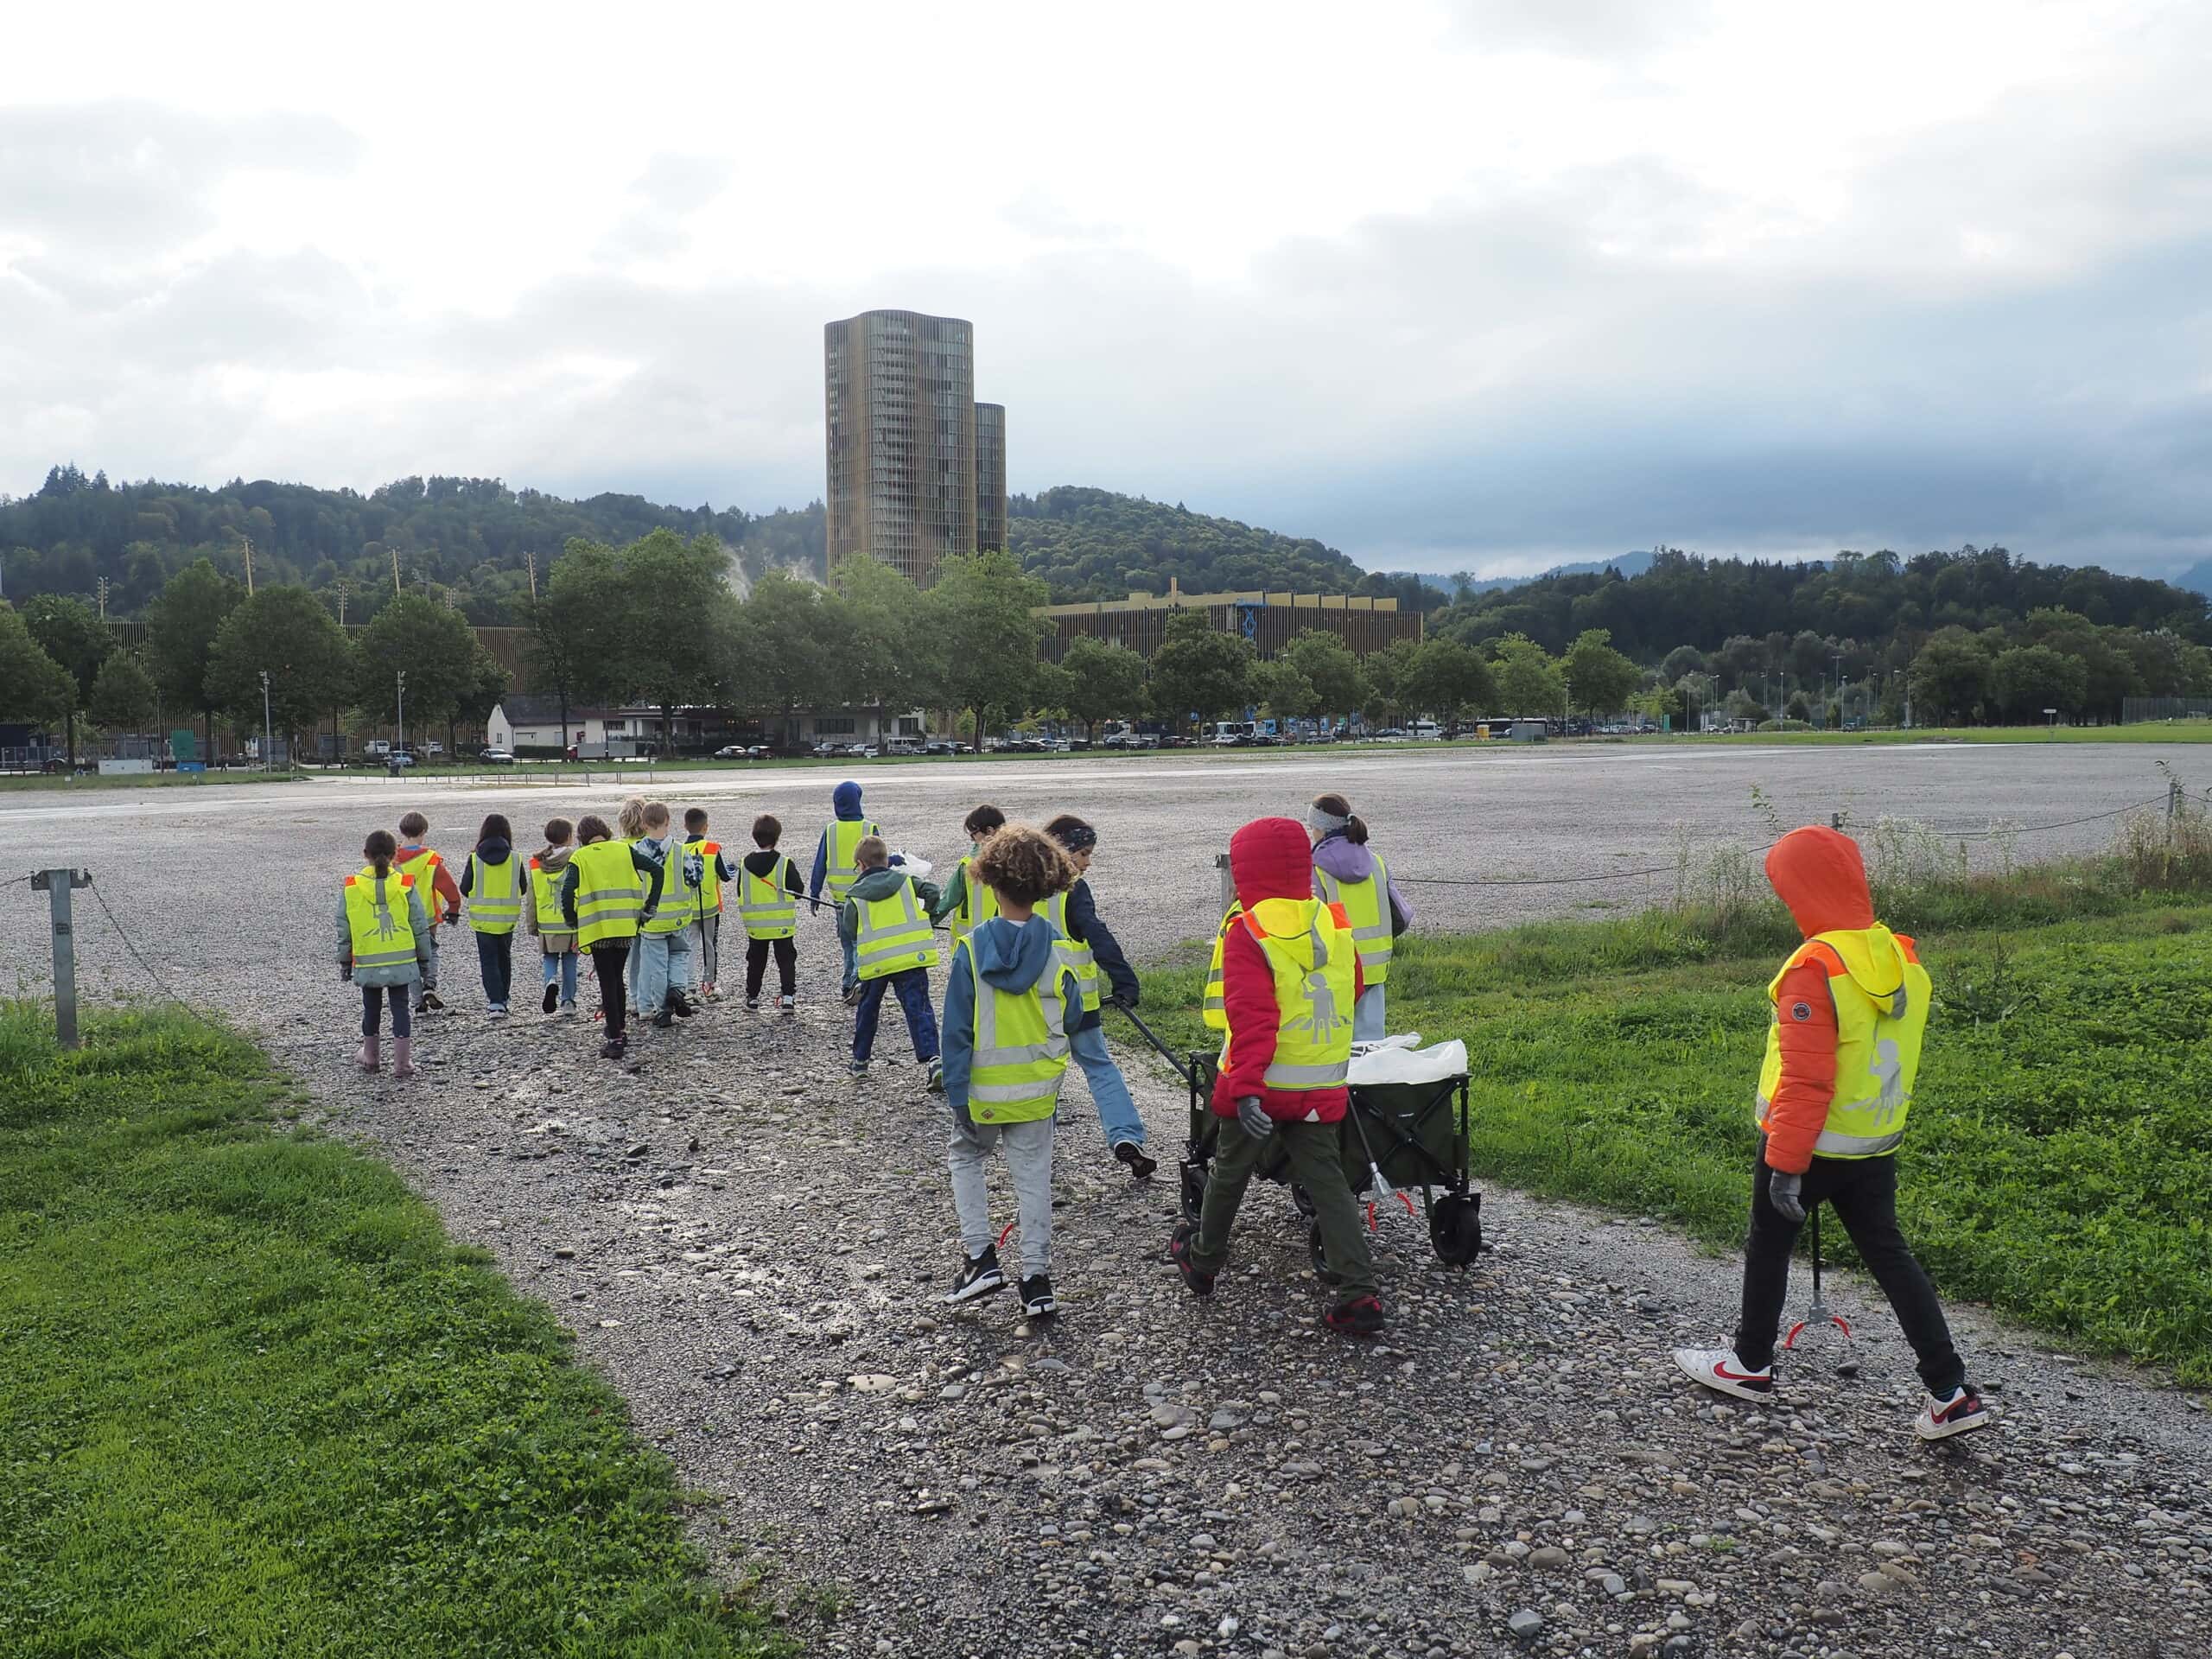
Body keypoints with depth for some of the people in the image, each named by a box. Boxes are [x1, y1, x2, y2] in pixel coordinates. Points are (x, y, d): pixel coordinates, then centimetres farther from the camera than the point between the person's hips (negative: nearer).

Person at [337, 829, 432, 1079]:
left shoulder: (351, 888, -5)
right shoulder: (405, 885, -7)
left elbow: (343, 930, 2)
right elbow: (421, 927, -2)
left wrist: (344, 962, 13)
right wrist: (424, 958, 10)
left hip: (367, 964, 1)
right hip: (402, 961, -1)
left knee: (371, 1008, 19)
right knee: (400, 1008, 6)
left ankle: (371, 1056, 32)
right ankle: (402, 1062, 2)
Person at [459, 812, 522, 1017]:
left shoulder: (474, 858, -9)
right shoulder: (515, 858, -7)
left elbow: (465, 889, -5)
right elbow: (522, 889, 1)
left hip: (482, 918, -1)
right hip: (507, 919, 1)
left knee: (488, 961, 4)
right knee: (504, 958, 19)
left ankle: (495, 1003, -9)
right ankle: (502, 999, 29)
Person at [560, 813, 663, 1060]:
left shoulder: (579, 857, 1)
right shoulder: (624, 850, 8)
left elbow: (568, 891, -14)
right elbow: (656, 870, -1)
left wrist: (572, 920, 1)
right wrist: (649, 907, 3)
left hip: (597, 928, -3)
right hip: (627, 926, 3)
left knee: (607, 982, 2)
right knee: (616, 977, 20)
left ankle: (616, 1039, -2)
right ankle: (620, 1029, 26)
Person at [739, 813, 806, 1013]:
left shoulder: (745, 864, -3)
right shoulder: (784, 863, -13)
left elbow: (740, 893, 6)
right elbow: (799, 891, -10)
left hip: (754, 925, 3)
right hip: (782, 924, -3)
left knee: (755, 961, 17)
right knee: (786, 960, 4)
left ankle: (752, 996, 25)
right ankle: (788, 996, -8)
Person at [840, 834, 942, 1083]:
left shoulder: (855, 897, 2)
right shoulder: (905, 881, 5)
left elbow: (849, 933, 5)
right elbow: (932, 893, -3)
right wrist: (922, 918, 13)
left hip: (874, 961, 0)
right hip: (912, 956, 0)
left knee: (867, 1009, 21)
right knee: (918, 1009, -2)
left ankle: (860, 1060, 32)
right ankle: (932, 1059, -19)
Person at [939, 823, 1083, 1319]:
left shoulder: (972, 948, -15)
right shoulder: (1056, 949, -10)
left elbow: (957, 1029, -12)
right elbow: (1071, 1016, 3)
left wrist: (956, 1093, -6)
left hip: (983, 1091, -1)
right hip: (1038, 1089, 1)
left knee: (963, 1155, 23)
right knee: (1033, 1178, 12)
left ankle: (980, 1256, 13)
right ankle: (1037, 1280, 14)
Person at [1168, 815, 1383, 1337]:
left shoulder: (1249, 933, -15)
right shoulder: (1336, 922, 3)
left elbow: (1252, 1017, -23)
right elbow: (1351, 990, 17)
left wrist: (1246, 1089, -26)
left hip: (1262, 1086, -4)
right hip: (1322, 1087, 4)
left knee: (1230, 1171, 16)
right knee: (1327, 1181, 7)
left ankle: (1203, 1260, 37)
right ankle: (1360, 1293, -3)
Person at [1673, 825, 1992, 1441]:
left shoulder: (1815, 967, -24)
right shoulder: (1902, 956, 1)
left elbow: (1804, 1078, -25)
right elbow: (1895, 1053, 13)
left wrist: (1784, 1164, -20)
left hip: (1809, 1141, -7)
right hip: (1876, 1144, 7)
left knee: (1768, 1245, 13)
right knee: (1889, 1254, 13)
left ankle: (1750, 1365, 30)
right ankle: (1950, 1393, 11)